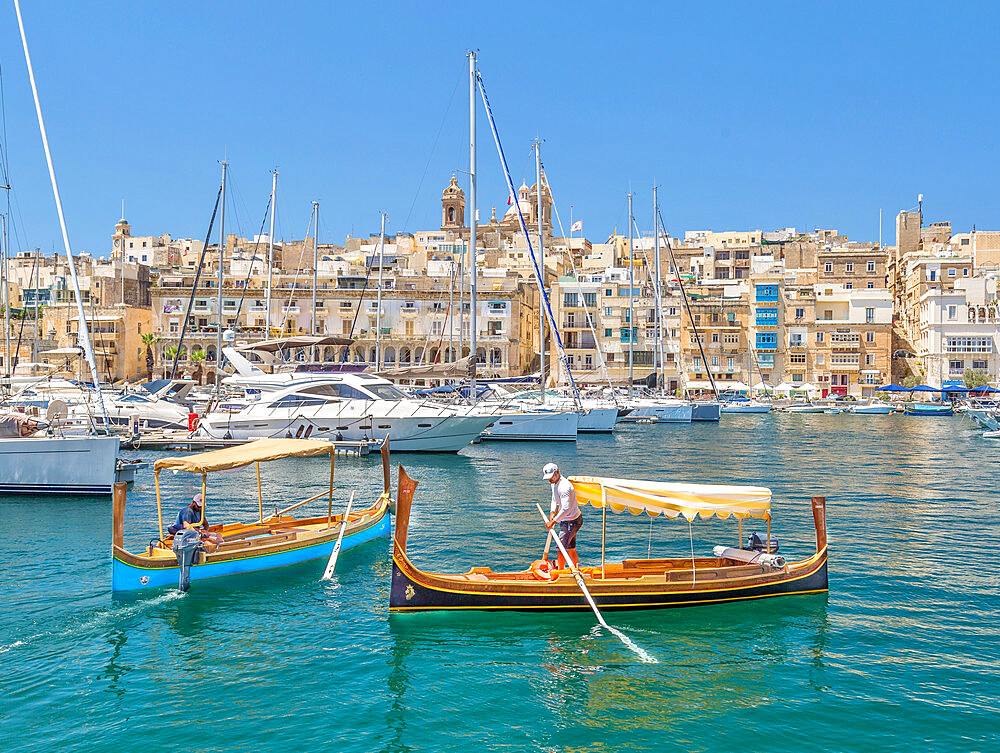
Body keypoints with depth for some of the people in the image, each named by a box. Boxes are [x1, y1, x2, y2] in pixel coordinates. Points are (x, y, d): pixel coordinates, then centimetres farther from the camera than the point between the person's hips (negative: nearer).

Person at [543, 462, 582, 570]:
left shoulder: (564, 486, -26)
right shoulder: (554, 483, 7)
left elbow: (566, 509, -31)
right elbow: (555, 501, 21)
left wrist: (553, 521, -26)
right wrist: (553, 513, 4)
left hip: (571, 521, -10)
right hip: (567, 520, 10)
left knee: (561, 548, -5)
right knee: (570, 548, 18)